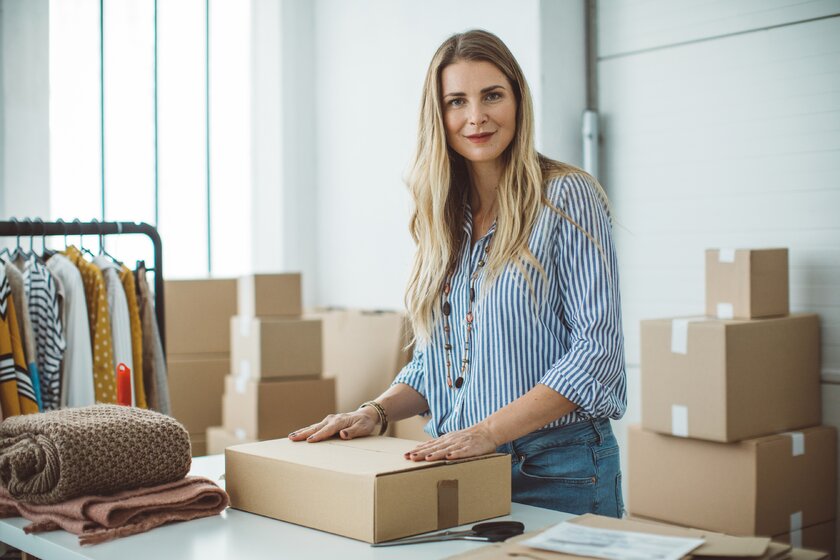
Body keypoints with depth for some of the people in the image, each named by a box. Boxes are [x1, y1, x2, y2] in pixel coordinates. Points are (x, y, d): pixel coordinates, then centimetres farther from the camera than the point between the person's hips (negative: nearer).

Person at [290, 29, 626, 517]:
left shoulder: (566, 197, -8)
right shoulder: (443, 216, 9)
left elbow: (597, 346, -16)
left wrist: (488, 431, -24)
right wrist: (377, 413, -3)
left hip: (558, 471, -5)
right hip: (455, 468, 5)